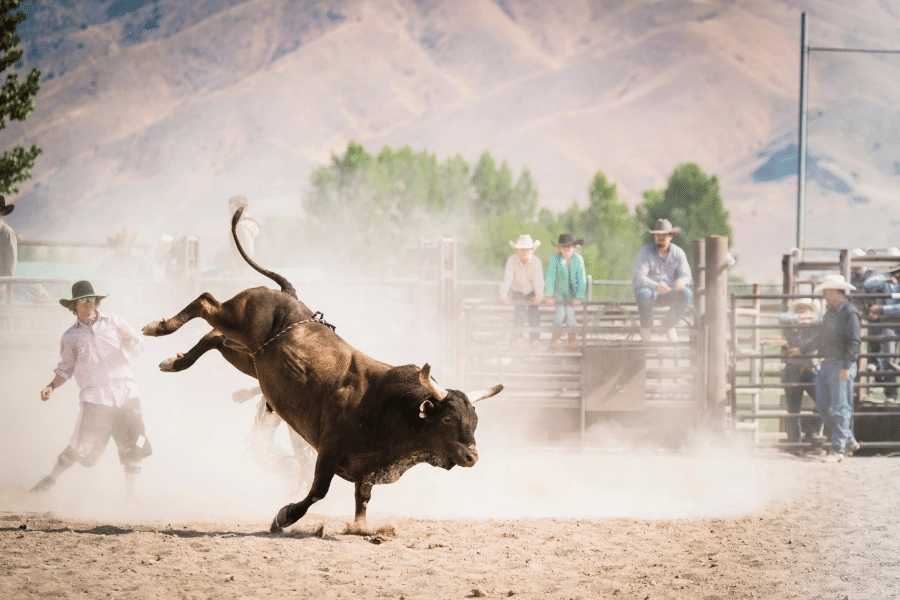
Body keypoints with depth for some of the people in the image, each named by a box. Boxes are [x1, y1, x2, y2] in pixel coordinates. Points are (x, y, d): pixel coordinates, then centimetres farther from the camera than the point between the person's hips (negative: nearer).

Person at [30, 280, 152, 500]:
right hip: (95, 399, -2)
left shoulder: (112, 322, 10)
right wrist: (51, 386, 0)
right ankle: (50, 480, 17)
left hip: (126, 393, 2)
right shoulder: (70, 337, 8)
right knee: (80, 448, -5)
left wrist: (128, 337, -14)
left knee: (134, 448, -2)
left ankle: (132, 496, 8)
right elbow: (66, 368, 16)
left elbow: (137, 349, 7)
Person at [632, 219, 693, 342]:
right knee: (644, 294, -38)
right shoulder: (645, 252, -10)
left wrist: (681, 281, -35)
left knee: (687, 294, -27)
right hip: (650, 289, -3)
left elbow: (686, 274, -7)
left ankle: (669, 325, -4)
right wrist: (656, 286, -40)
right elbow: (639, 276, -21)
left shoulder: (678, 253, 0)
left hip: (670, 291, 3)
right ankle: (645, 327, -12)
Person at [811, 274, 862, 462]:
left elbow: (854, 342, -17)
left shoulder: (849, 313, -12)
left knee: (840, 409, -5)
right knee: (822, 406, 10)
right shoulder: (829, 313, 15)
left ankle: (838, 449, -1)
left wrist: (846, 367, -22)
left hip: (841, 366, -10)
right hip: (826, 365, 10)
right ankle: (849, 440, 20)